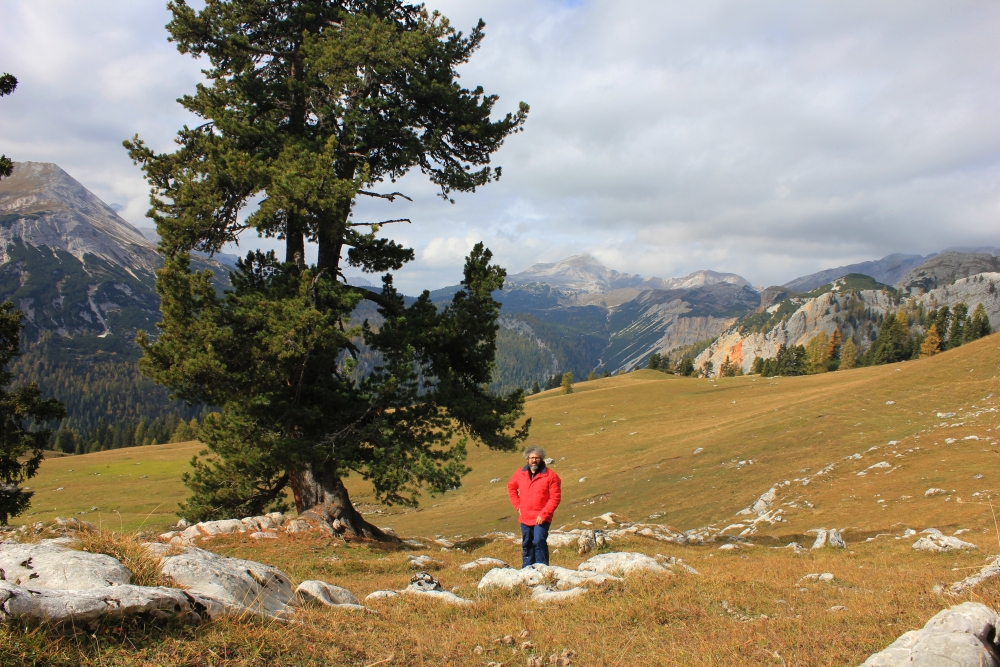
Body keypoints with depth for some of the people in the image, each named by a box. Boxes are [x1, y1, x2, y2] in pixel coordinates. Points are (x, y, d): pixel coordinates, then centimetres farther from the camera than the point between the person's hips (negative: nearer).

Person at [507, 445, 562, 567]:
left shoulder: (550, 476, -9)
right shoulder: (520, 474, 5)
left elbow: (555, 498, -11)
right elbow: (511, 487, 23)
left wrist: (543, 515, -15)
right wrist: (517, 505, 12)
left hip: (541, 519, -5)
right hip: (525, 518, 5)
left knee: (539, 542, -15)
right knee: (526, 544, 13)